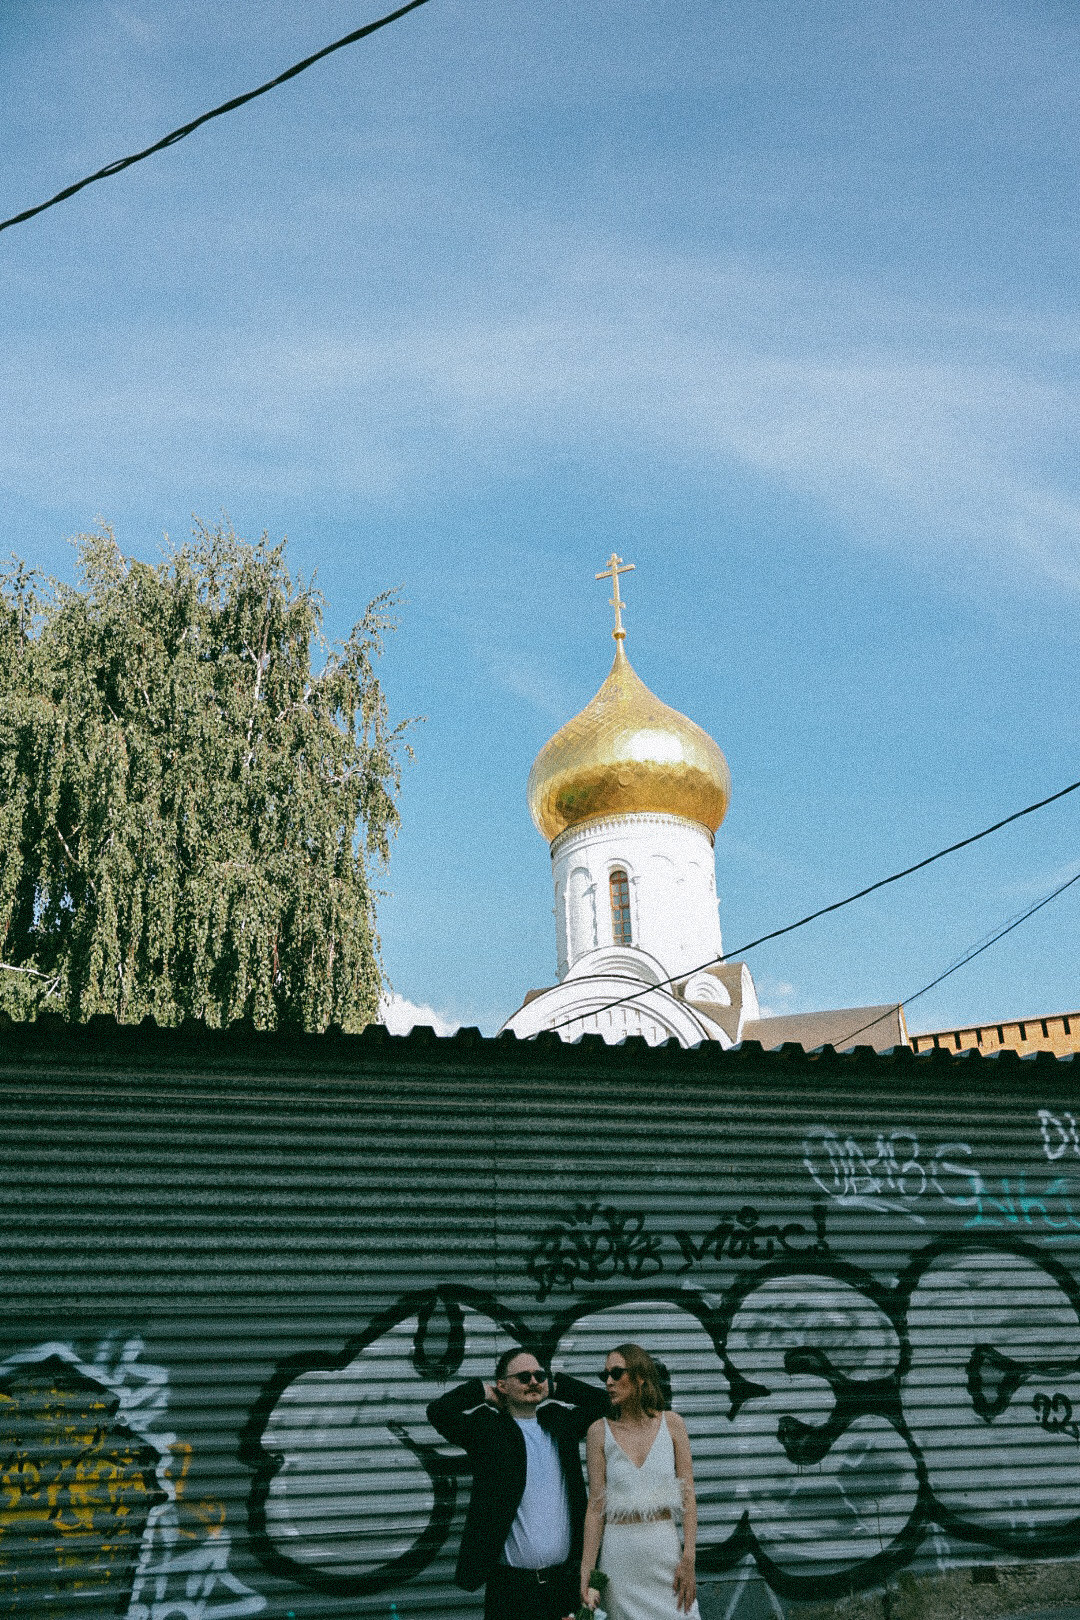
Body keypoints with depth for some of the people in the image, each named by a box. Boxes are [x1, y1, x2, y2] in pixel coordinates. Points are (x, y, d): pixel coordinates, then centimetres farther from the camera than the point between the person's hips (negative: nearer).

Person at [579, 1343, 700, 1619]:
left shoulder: (671, 1424, -1)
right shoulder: (600, 1432, -2)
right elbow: (595, 1506, -3)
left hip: (665, 1545, 0)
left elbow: (688, 1495, -1)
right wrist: (586, 1575, -6)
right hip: (619, 1552, 0)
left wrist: (688, 1560, -9)